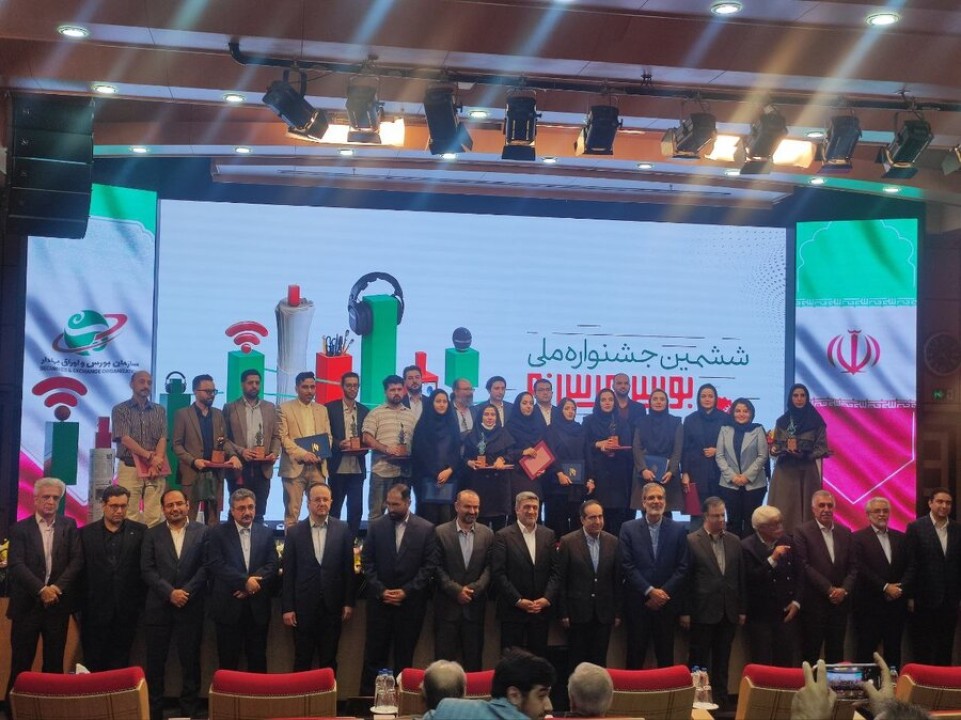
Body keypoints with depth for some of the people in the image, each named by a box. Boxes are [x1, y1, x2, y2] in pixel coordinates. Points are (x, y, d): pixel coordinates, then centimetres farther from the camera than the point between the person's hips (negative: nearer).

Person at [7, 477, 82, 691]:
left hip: (58, 604, 2)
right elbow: (16, 565, -9)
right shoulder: (20, 528, 1)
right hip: (27, 605, -2)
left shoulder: (69, 525, 7)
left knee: (54, 664, 7)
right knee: (20, 665, 2)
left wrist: (57, 587, -13)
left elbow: (77, 560, 0)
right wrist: (41, 590, -18)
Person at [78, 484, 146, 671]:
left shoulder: (139, 531, 2)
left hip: (126, 612, 0)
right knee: (93, 665, 5)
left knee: (120, 665, 6)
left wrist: (141, 601, -3)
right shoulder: (86, 533, 4)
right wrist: (79, 605, -1)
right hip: (95, 611, 0)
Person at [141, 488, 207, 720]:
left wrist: (185, 592, -13)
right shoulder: (152, 534, 6)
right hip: (158, 607, 1)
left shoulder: (202, 532, 4)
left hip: (191, 608, -1)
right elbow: (147, 570, -1)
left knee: (190, 661, 5)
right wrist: (170, 592, -13)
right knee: (155, 662, 4)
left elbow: (205, 567, -2)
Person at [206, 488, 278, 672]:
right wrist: (245, 581, -18)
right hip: (228, 606, -2)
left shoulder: (266, 533, 9)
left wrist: (253, 583, -15)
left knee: (257, 660, 8)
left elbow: (272, 565, 1)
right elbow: (216, 565, -11)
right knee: (228, 660, 5)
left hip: (258, 607, 2)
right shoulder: (218, 533, 0)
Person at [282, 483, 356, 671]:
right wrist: (287, 608, -2)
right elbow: (288, 573, 1)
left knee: (329, 661, 10)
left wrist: (349, 602, 1)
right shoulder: (295, 532, 0)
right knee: (302, 661, 8)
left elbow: (348, 568, 3)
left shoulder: (343, 530, 0)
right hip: (303, 606, 0)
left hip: (332, 606, 0)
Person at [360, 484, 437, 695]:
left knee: (404, 655, 6)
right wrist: (381, 590, -7)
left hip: (411, 602, -1)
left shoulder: (426, 529, -2)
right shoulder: (376, 526, 2)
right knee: (374, 653, 3)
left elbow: (429, 565, -3)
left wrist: (406, 591, -10)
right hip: (380, 600, 1)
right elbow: (366, 561, 2)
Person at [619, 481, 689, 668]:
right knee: (636, 655, 4)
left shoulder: (678, 530, 4)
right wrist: (650, 591, -12)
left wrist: (663, 592, -9)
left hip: (667, 602, 1)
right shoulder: (628, 528, 1)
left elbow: (682, 567, 1)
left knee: (666, 656, 6)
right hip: (637, 602, -1)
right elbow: (627, 566, -5)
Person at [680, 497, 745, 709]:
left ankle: (721, 700, 16)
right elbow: (686, 578, -6)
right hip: (703, 611, -4)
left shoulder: (734, 541, 9)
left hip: (728, 612, 4)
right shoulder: (691, 541, -4)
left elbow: (741, 577, 11)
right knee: (699, 661, 3)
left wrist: (742, 609, 8)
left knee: (722, 662, 10)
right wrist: (685, 611, -8)